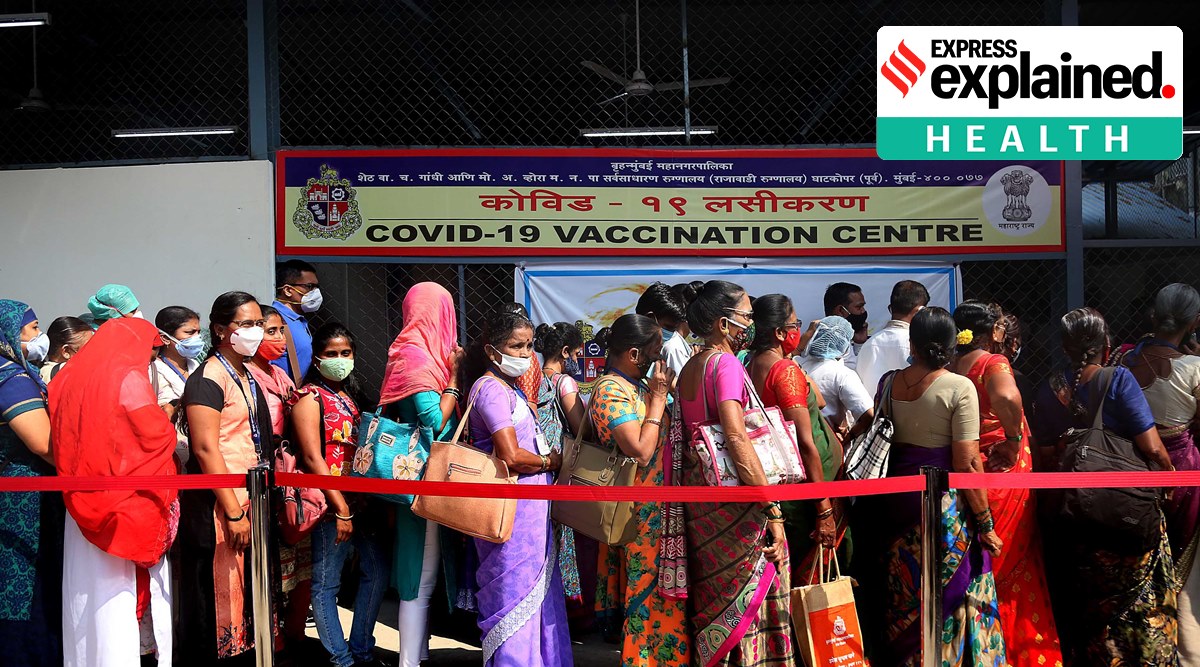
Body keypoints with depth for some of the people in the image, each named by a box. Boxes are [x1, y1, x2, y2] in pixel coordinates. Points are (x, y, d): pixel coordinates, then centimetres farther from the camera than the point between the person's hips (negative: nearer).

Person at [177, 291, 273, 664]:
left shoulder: (248, 378, 15)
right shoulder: (209, 378, -11)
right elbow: (206, 449, -18)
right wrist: (233, 512, -20)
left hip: (250, 501, 8)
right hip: (218, 506, -8)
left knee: (247, 594, 10)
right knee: (217, 596, -4)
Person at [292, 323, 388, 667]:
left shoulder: (353, 395, 16)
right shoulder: (310, 396, -5)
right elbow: (312, 458, -13)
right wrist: (341, 509, -17)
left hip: (364, 500, 8)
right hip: (331, 504, -8)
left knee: (377, 573, 10)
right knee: (326, 583, -1)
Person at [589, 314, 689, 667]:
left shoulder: (638, 386, 12)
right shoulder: (611, 391, -16)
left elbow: (665, 435, 18)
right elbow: (641, 452, -23)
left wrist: (669, 389, 7)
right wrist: (658, 397, -17)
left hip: (658, 510, 9)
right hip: (640, 516, -9)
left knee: (665, 596, 13)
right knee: (649, 597, -2)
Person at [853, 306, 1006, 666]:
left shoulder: (889, 383, 3)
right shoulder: (959, 388, -11)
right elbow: (967, 465, -15)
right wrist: (985, 524, -8)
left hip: (895, 503, 5)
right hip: (946, 507, -5)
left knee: (903, 603, 16)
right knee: (948, 604, 5)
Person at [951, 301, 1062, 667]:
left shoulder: (953, 366, 6)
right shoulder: (994, 363, -14)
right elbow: (1006, 397, -36)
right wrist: (1014, 438, -22)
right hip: (1003, 472, -6)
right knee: (1008, 565, 4)